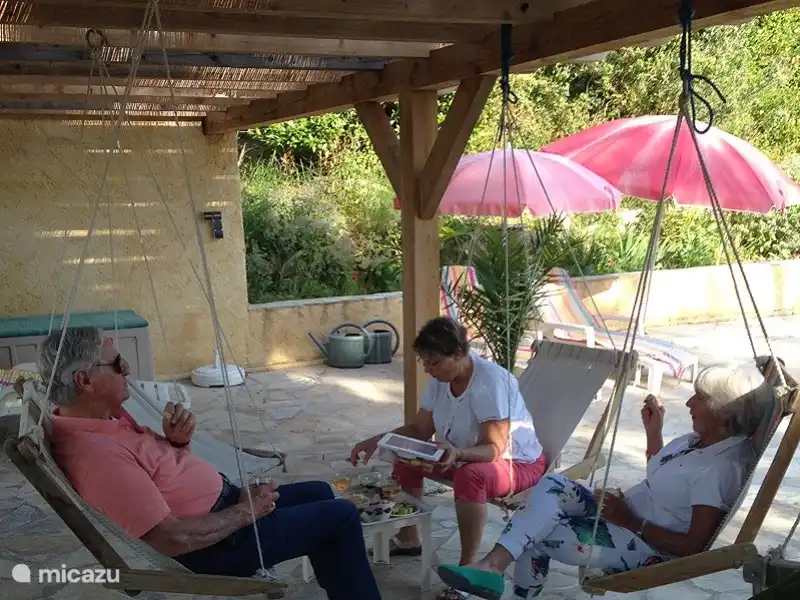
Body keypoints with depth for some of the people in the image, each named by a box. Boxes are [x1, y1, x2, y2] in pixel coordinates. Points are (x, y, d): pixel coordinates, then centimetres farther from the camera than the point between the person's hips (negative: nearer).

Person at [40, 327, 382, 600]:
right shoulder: (98, 454, -31)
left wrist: (175, 440, -8)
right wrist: (246, 511, -18)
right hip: (215, 546, -10)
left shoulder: (103, 416, 1)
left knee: (318, 494, 22)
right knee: (341, 517, -2)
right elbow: (173, 539, -31)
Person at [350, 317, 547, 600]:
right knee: (406, 456, 0)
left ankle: (467, 569, -26)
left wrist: (458, 453, -50)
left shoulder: (490, 381, -30)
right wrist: (376, 441, -11)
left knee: (470, 475, -38)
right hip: (465, 456, 8)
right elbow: (420, 430, 2)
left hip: (518, 462, -8)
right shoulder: (440, 379, -8)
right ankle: (408, 539, 17)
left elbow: (494, 449, -32)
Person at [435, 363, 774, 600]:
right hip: (626, 515, 9)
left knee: (536, 535, -17)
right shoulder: (700, 440, 7)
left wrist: (632, 522, -24)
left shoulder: (722, 467, -23)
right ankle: (494, 565, -12)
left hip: (646, 544, -9)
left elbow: (694, 546, -24)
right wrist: (653, 430, 10)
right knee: (552, 487, -11)